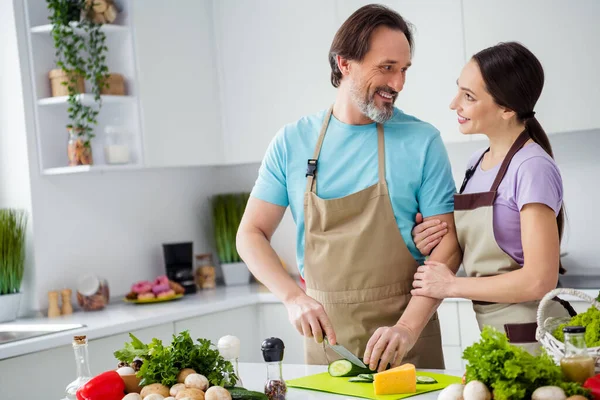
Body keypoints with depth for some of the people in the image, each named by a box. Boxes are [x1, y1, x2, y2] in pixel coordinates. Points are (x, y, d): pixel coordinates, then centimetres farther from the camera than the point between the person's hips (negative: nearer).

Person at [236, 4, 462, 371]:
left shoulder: (422, 141, -5)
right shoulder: (292, 142, 0)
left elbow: (447, 245, -7)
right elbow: (251, 234, 2)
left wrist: (408, 328, -20)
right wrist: (293, 297, -15)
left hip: (404, 337, -1)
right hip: (324, 331, 2)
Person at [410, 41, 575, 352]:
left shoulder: (533, 168, -16)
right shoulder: (477, 162, 8)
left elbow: (540, 280, -21)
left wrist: (452, 286, -12)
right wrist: (430, 245, -2)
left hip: (530, 338, -8)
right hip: (493, 337, 8)